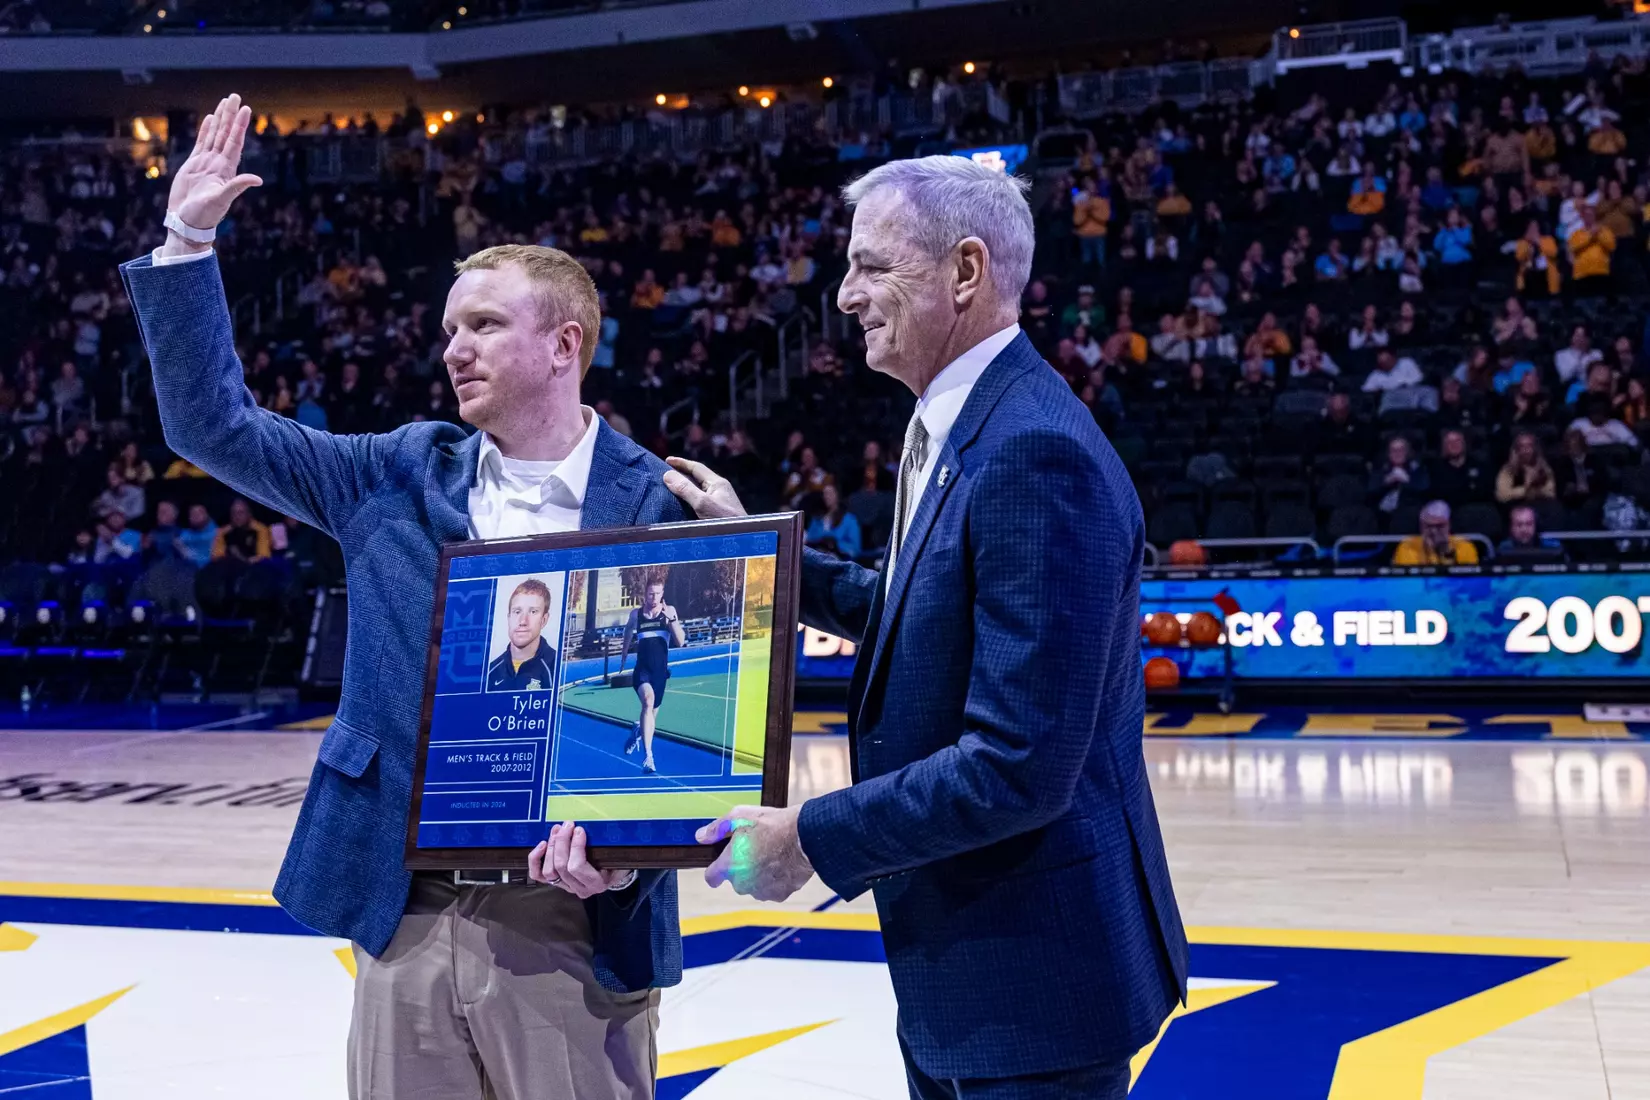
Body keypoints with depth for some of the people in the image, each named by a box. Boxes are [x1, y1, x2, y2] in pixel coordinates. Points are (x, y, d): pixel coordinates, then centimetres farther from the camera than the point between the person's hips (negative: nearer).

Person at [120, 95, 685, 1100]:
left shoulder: (656, 504, -5)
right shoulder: (404, 478, 8)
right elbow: (215, 425, 11)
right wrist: (186, 242, 6)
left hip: (571, 930, -4)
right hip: (403, 921, 4)